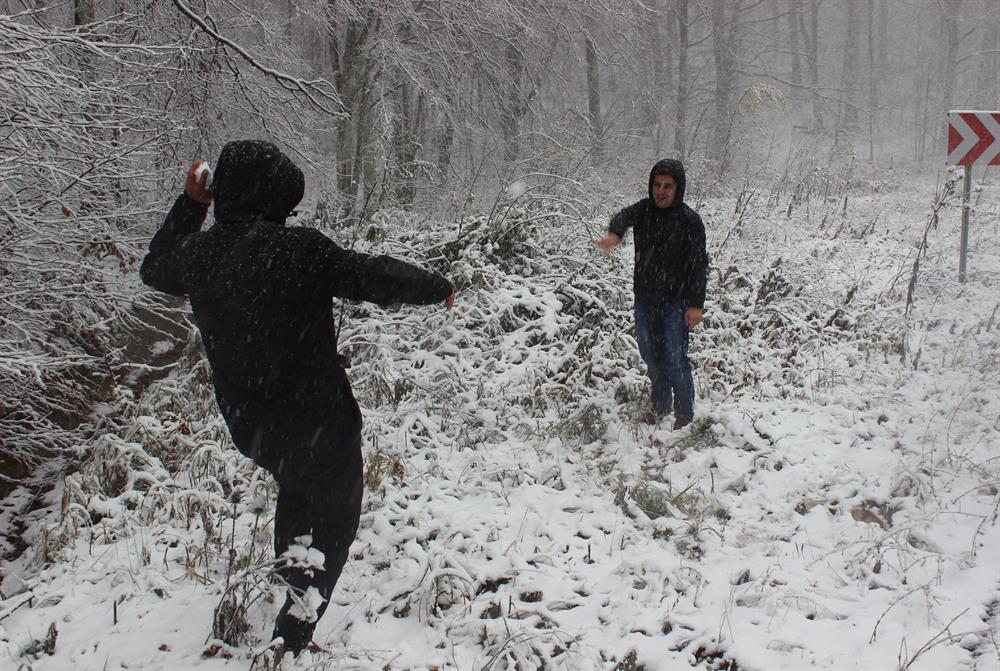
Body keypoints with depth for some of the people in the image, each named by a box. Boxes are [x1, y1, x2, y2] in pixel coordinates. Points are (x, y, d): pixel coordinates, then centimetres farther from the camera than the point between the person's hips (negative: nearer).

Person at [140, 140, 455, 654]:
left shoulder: (199, 253, -5)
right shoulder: (297, 250, -25)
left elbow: (155, 267, 18)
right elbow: (377, 277, -20)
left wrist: (190, 204, 19)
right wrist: (437, 288, -2)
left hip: (246, 423, 7)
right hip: (315, 420, -6)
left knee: (296, 491, 34)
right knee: (335, 520, 12)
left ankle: (291, 586, 49)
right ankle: (291, 638, 6)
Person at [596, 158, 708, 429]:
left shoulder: (689, 220, -12)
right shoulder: (644, 209, 1)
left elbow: (699, 265, -11)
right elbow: (624, 217, -20)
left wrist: (696, 304, -17)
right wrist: (614, 233, -44)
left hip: (676, 302, -5)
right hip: (645, 298, 5)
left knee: (675, 359, -6)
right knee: (650, 354, 18)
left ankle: (684, 414, 9)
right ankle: (660, 404, 37)